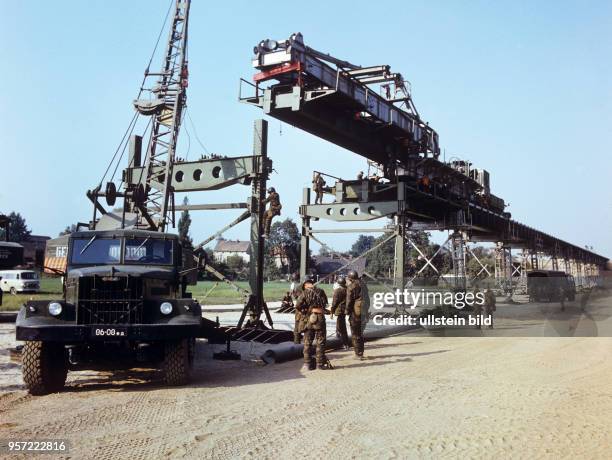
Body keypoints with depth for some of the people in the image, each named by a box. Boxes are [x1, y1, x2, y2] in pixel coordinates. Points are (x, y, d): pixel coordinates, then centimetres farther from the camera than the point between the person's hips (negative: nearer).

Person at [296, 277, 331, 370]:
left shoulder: (305, 292, -3)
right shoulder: (321, 291, 2)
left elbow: (298, 306, -9)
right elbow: (325, 303, 12)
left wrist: (304, 310, 9)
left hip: (309, 318, 0)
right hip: (320, 317, 0)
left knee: (307, 342, 10)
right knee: (320, 342, 7)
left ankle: (308, 363, 11)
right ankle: (320, 363, 8)